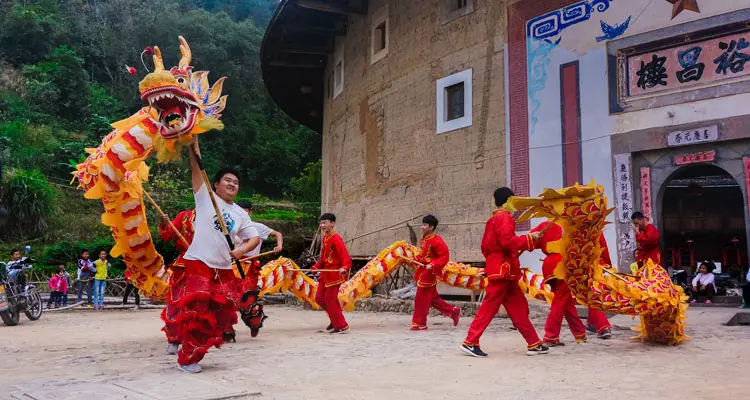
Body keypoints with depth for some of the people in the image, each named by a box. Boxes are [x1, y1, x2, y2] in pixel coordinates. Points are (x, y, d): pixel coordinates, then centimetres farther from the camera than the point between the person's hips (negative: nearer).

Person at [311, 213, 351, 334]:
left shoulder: (336, 239, -17)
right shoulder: (325, 238, 11)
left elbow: (345, 257, -24)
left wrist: (345, 267, -40)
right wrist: (316, 267, 13)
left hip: (334, 273, -9)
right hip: (325, 273, 9)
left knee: (330, 300, -5)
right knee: (319, 298, 13)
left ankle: (341, 326, 8)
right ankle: (335, 319, 29)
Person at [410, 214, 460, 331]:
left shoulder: (436, 241, -17)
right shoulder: (423, 240, 9)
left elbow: (445, 257, -18)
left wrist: (432, 265, -26)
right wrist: (415, 259, 5)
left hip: (429, 273, -9)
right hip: (423, 272, 9)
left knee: (421, 299, -2)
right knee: (433, 298, 15)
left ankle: (419, 324, 9)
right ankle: (453, 312, 25)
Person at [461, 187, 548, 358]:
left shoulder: (493, 220, 17)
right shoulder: (504, 217, -10)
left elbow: (485, 247, 18)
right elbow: (508, 241, -22)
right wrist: (529, 238, -14)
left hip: (503, 270, 10)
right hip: (502, 270, -10)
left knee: (518, 307, 10)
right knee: (489, 307, -7)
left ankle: (534, 344, 14)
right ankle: (470, 342, -4)